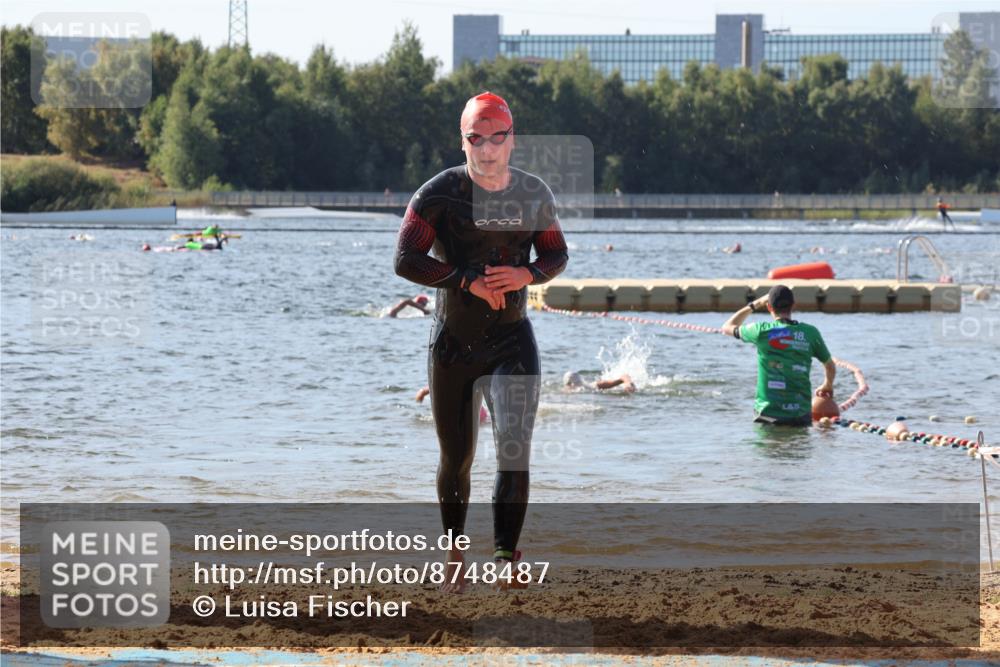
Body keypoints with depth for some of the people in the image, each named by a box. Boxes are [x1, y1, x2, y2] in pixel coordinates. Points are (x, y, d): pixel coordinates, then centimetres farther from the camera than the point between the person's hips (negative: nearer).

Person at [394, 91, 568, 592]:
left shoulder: (534, 194, 2)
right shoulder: (440, 193, -8)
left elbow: (557, 254, 12)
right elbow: (406, 260, -12)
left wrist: (526, 275, -11)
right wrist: (469, 281, -20)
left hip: (512, 340, 1)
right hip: (452, 342, -1)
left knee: (514, 450, -17)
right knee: (456, 459, 9)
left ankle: (505, 556, -19)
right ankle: (455, 558, 28)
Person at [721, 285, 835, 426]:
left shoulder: (762, 331, -4)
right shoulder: (810, 332, 4)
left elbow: (728, 327, 17)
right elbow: (831, 367, 19)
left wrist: (755, 304, 25)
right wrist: (827, 386, 40)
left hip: (769, 414, -2)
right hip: (801, 414, 2)